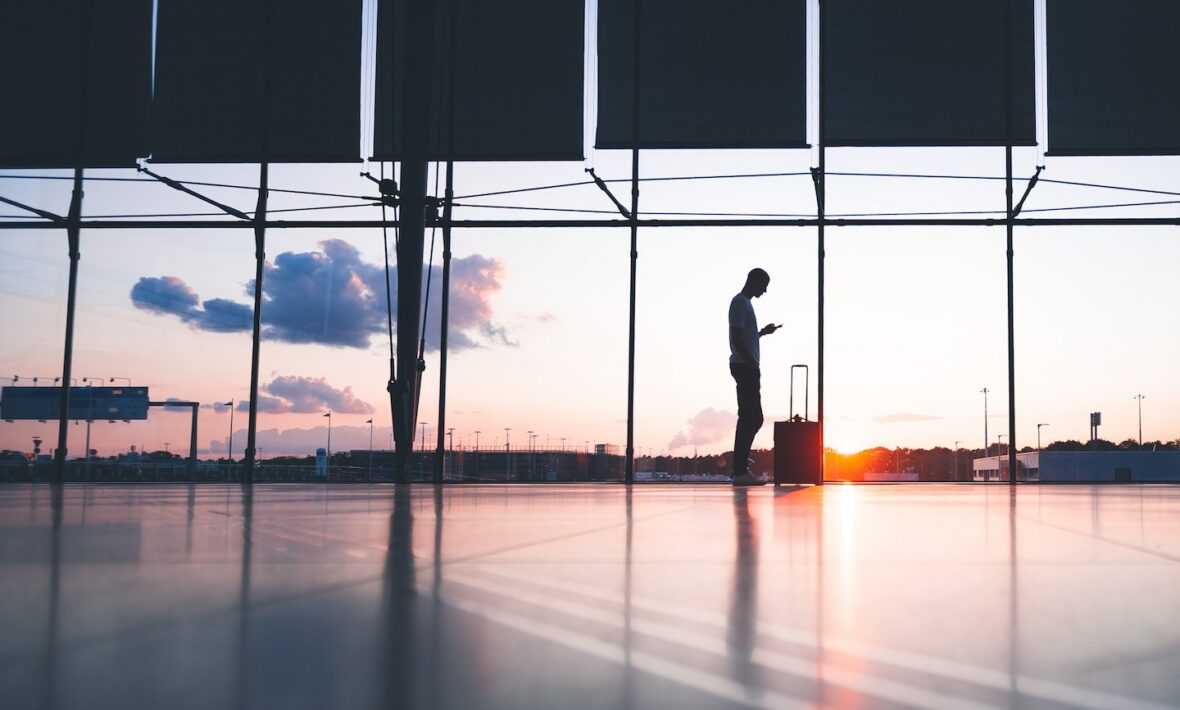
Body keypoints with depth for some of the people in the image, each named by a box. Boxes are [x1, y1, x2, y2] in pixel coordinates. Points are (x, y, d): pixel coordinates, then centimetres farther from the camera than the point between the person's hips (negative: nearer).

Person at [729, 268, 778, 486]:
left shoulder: (745, 303, 22)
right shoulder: (740, 303, -9)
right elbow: (737, 337, -19)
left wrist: (763, 332, 22)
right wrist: (752, 363, -20)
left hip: (748, 367, 10)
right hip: (744, 366, -10)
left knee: (753, 417, 12)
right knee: (749, 417, -11)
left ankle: (741, 461, 16)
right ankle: (740, 471, -11)